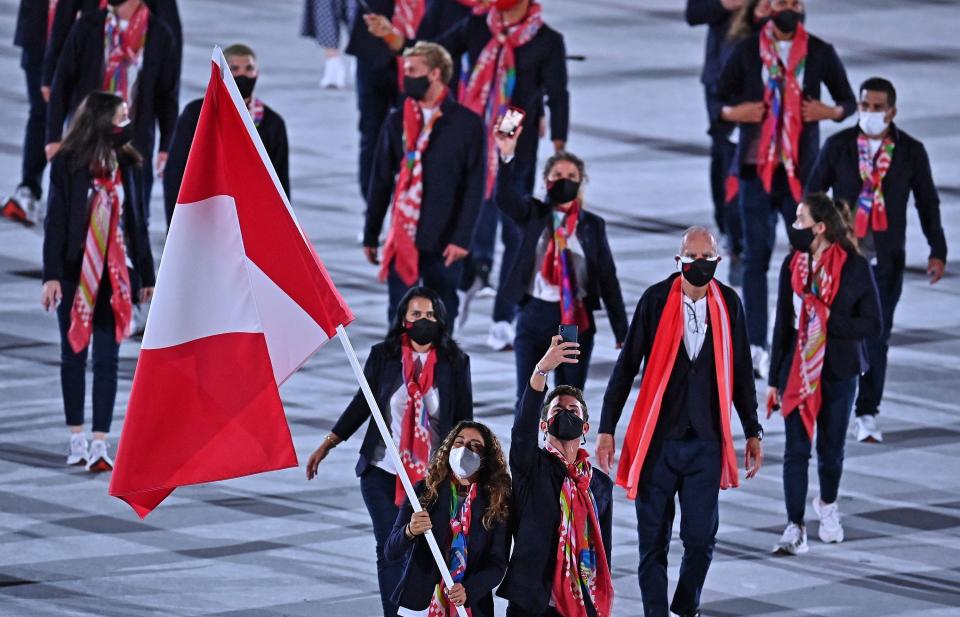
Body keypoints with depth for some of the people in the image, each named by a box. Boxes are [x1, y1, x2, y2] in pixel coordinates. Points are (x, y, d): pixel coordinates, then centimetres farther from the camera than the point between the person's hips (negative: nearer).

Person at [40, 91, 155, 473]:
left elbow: (136, 222, 10)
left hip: (115, 275, 2)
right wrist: (52, 275, -14)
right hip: (75, 272, -2)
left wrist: (146, 275, 12)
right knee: (73, 354, 9)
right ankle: (76, 439, 18)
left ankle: (100, 444, -8)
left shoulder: (127, 164, 4)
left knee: (107, 359, -3)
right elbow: (55, 221, -8)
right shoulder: (67, 164, -7)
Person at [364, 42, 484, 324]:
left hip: (444, 241, -2)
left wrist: (462, 238, -12)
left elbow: (474, 187, -5)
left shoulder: (466, 123, -3)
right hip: (402, 238, 2)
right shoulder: (397, 122, 6)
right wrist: (370, 236, 9)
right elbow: (381, 182, 10)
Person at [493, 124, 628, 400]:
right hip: (535, 315, 0)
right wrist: (507, 157, -34)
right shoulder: (532, 214, 4)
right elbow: (505, 198, -17)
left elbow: (608, 278, 4)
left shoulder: (592, 225, 5)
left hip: (576, 319, 1)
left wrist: (622, 332, 0)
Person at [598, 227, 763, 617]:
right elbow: (626, 368, 0)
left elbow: (741, 373, 13)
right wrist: (606, 429, -2)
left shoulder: (727, 304, 3)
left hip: (705, 442, 2)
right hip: (657, 439, -2)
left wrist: (753, 433, 14)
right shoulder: (656, 300, -5)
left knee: (701, 538, -3)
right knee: (653, 540, 2)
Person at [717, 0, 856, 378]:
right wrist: (733, 113, -12)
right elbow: (719, 98, 9)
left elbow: (848, 100, 12)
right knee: (756, 257, 2)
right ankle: (756, 346, 4)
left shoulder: (820, 53, 5)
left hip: (802, 171, 0)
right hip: (757, 168, 0)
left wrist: (833, 111, -10)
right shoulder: (746, 52, 3)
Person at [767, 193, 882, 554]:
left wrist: (829, 320, -21)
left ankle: (828, 505, 38)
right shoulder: (793, 264, 0)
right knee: (796, 450, -6)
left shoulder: (854, 267, -9)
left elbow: (873, 325, -8)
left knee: (831, 447, 10)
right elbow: (783, 323, 5)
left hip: (838, 372, -2)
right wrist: (774, 380, 5)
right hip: (797, 370, 2)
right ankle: (795, 528, -4)